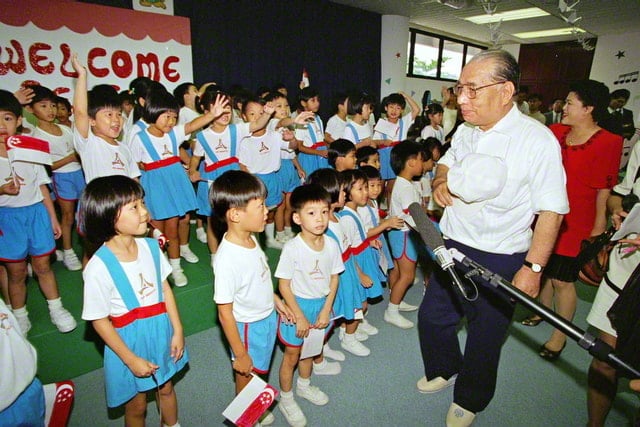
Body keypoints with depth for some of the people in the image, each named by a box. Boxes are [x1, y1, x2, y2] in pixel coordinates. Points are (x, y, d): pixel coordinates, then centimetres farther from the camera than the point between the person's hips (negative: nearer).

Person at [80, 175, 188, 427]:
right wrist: (131, 359, -13)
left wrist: (177, 330, -2)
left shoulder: (150, 246, -12)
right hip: (129, 340, -4)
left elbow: (165, 288, -1)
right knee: (136, 405, 19)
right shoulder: (99, 268, -26)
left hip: (161, 331, 5)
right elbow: (99, 321, -16)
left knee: (166, 388, 27)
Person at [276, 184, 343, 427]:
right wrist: (300, 317, -15)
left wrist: (326, 310, -5)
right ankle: (286, 400, 37)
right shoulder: (292, 248, -24)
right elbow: (284, 285, -18)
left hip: (321, 304, 4)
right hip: (298, 305, -4)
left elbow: (334, 278, -1)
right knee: (292, 354, 13)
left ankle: (304, 385, 51)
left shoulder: (331, 244, -10)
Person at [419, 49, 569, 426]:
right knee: (432, 317, 19)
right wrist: (441, 181, -1)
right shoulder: (466, 130, 3)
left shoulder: (538, 140, -16)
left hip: (500, 261, -6)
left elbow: (551, 212, -15)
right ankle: (444, 369, 49)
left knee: (484, 338, 14)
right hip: (451, 247, 6)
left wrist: (533, 268, -18)